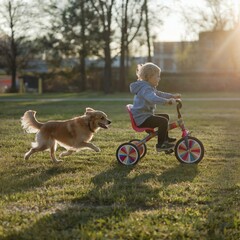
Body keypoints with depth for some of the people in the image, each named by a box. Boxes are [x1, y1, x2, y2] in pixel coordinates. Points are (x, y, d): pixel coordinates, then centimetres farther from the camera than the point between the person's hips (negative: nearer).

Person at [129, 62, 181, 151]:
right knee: (163, 121, -24)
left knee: (165, 116, 23)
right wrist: (167, 101, -50)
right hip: (141, 118, -11)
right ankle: (160, 144, -17)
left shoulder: (149, 88, 17)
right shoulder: (145, 88, -20)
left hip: (145, 115, 11)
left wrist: (172, 96, 25)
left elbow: (159, 94, 32)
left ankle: (165, 138, 35)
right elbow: (153, 98, -40)